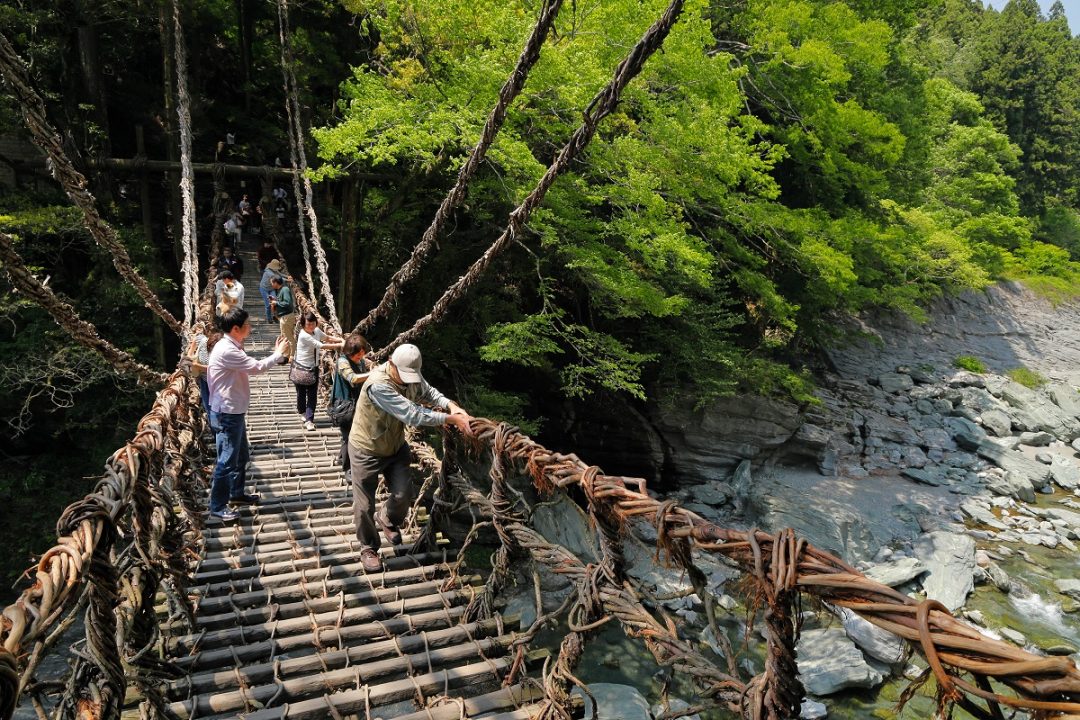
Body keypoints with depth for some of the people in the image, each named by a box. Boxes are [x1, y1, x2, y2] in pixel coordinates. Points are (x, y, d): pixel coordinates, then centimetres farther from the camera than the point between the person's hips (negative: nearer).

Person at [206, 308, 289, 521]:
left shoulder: (233, 347, 9)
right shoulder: (226, 350, -25)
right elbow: (257, 367, -24)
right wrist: (278, 353, -11)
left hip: (235, 412, 11)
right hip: (226, 414, -10)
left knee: (241, 456, 22)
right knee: (227, 461, -1)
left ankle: (237, 493, 38)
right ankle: (217, 507, 11)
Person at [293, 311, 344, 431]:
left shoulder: (316, 331, -3)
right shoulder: (303, 336, -25)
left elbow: (327, 338, 9)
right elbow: (322, 346, -28)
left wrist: (341, 340, -10)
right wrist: (340, 345, -28)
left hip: (313, 368, 6)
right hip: (301, 368, -6)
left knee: (312, 395, 0)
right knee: (301, 393, 13)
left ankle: (309, 420, 3)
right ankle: (303, 412, 40)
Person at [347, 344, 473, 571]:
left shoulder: (410, 374, -15)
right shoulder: (378, 384, -38)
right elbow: (412, 414, -42)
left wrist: (451, 405, -25)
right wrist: (451, 418, -41)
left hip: (395, 445, 6)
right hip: (367, 450, -6)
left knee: (403, 495, 6)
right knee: (365, 505, 5)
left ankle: (386, 520, 40)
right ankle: (368, 548, 30)